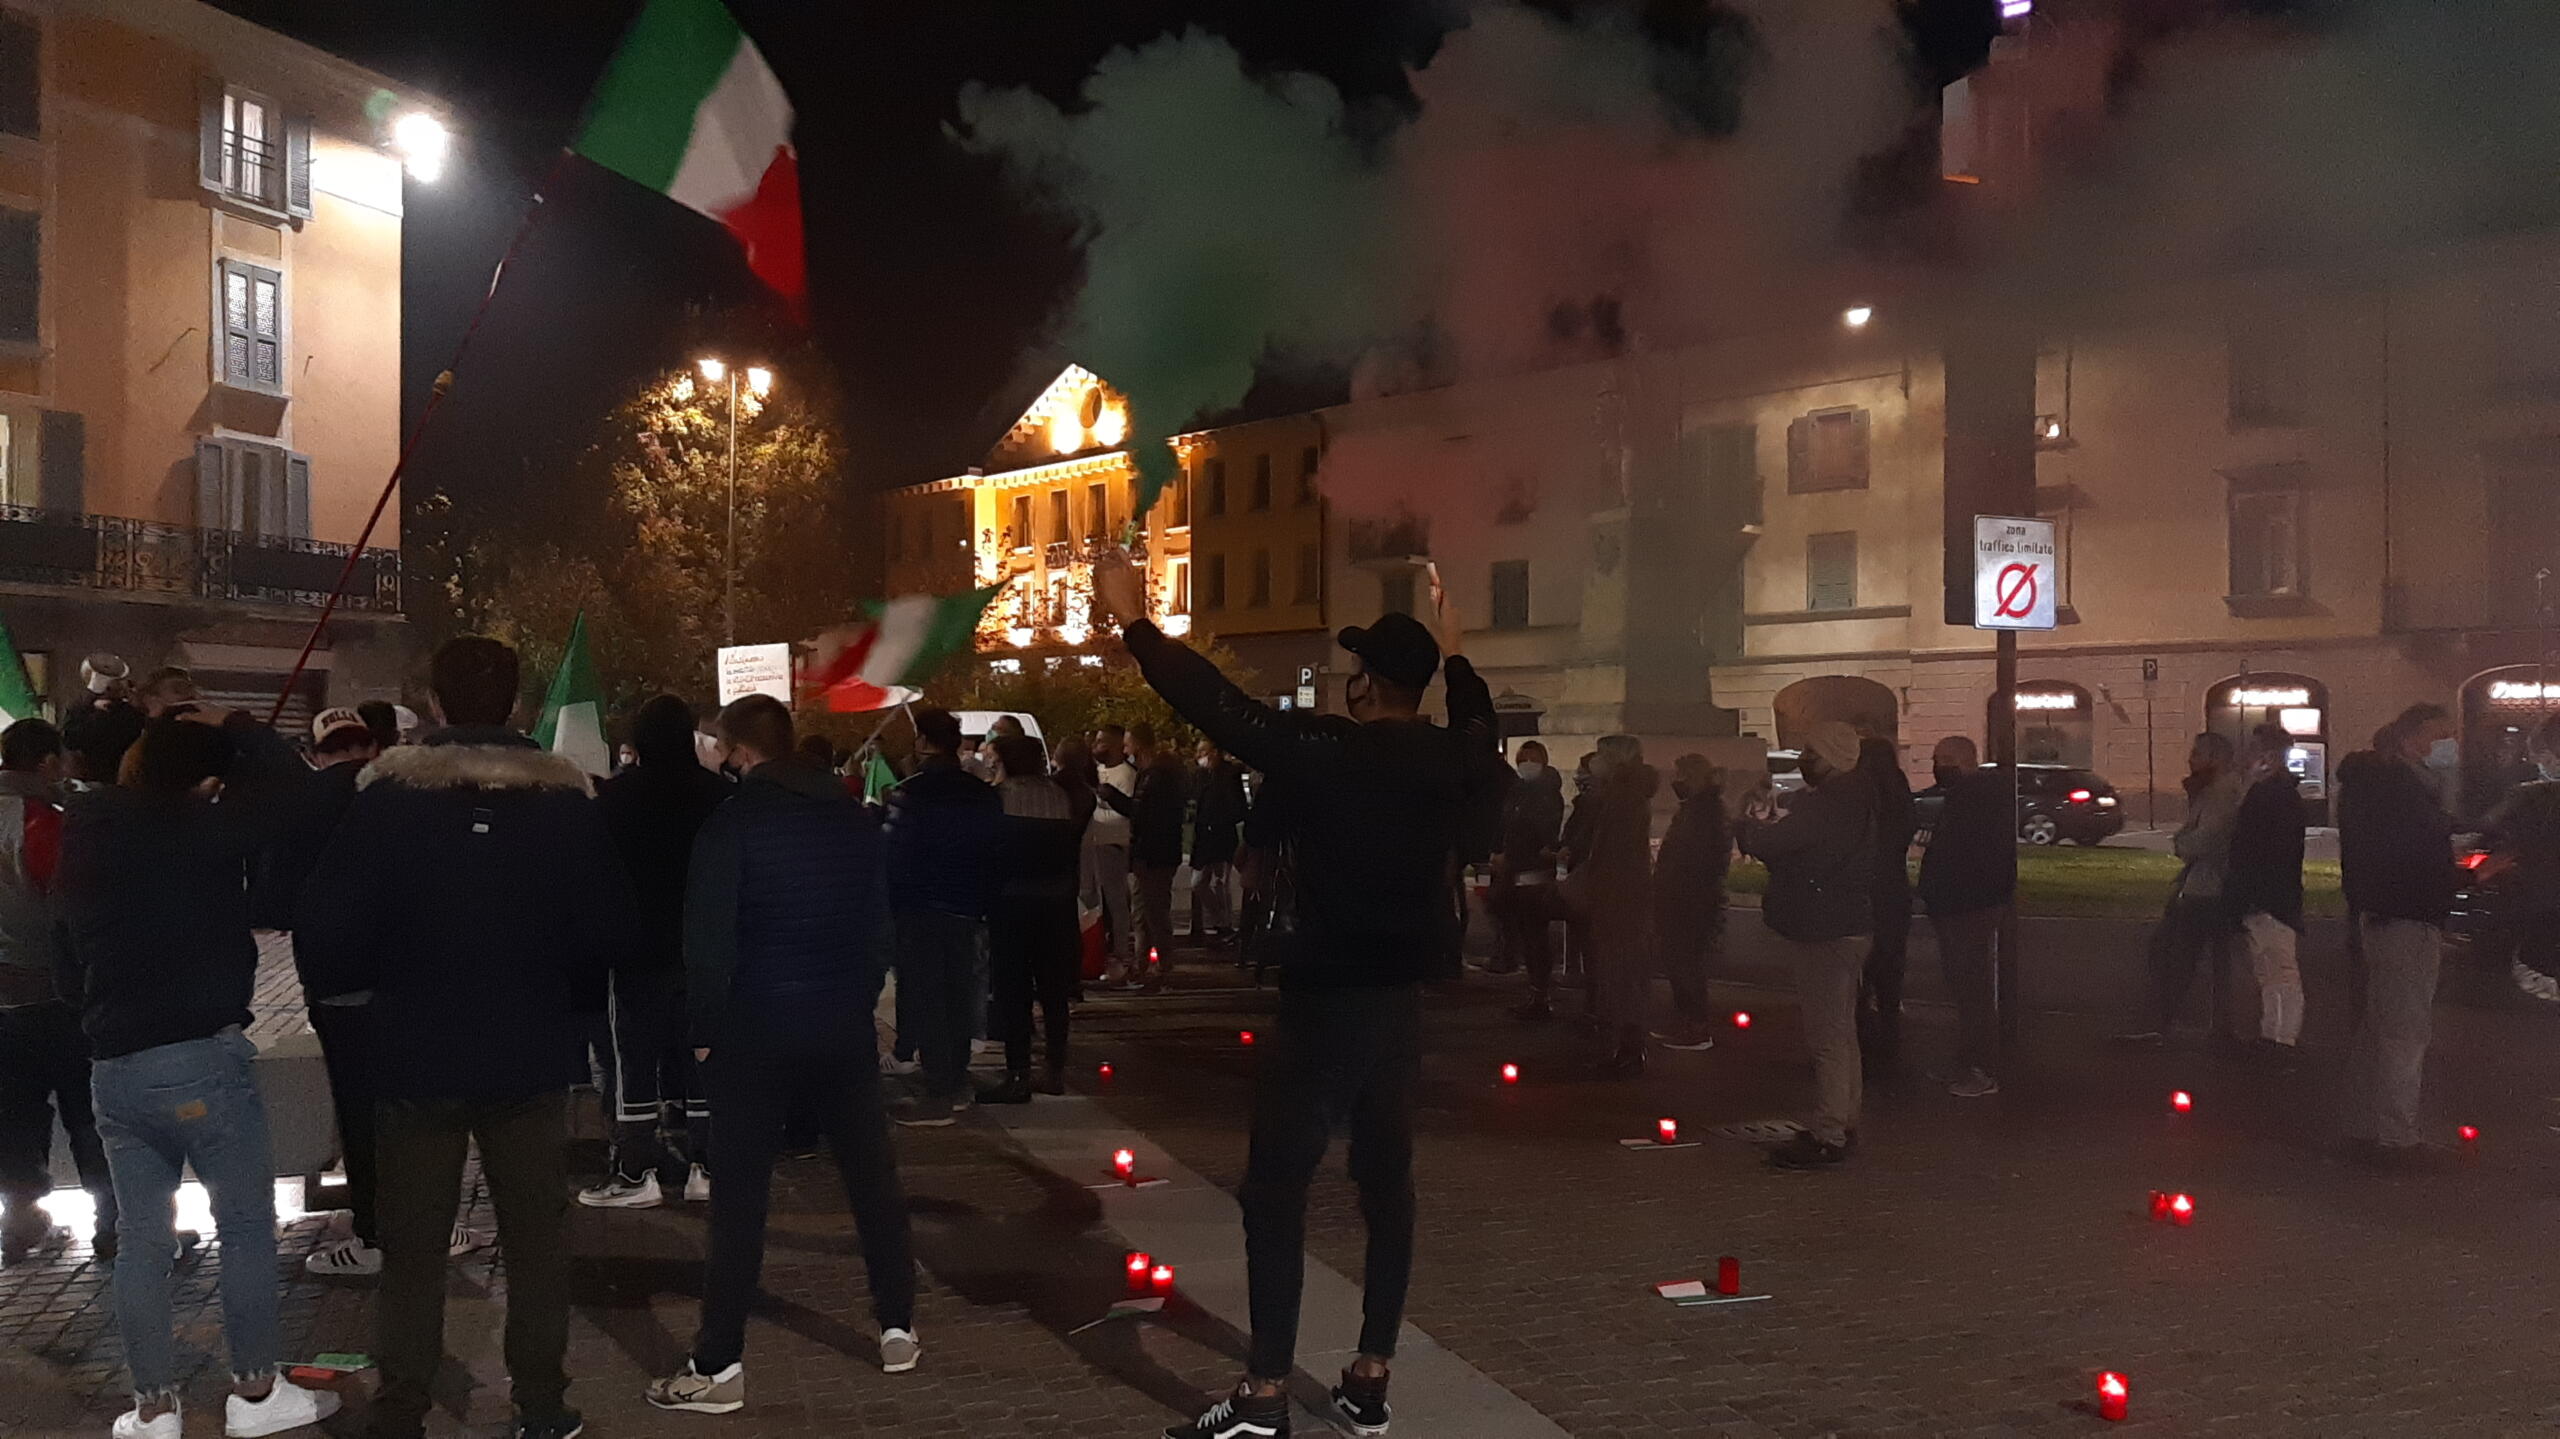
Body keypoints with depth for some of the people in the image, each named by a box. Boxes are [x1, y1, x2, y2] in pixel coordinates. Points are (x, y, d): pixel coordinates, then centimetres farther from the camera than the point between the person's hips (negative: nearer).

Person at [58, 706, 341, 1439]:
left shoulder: (82, 842, 11)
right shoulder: (198, 832, -12)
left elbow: (70, 965, 19)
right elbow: (282, 775, -11)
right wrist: (231, 728, 3)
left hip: (113, 1066, 7)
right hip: (200, 1057, -7)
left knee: (140, 1238, 11)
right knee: (246, 1224, 5)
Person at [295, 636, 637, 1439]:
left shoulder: (388, 797, -10)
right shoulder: (565, 799, -6)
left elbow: (328, 931, -13)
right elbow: (614, 934, -6)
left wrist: (340, 983, 9)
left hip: (417, 1057, -1)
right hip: (530, 1057, 1)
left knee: (412, 1250, 10)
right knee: (537, 1240, 13)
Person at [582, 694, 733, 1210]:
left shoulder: (613, 796, -10)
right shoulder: (718, 793, -1)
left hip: (640, 949, -3)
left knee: (634, 1055, 3)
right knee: (701, 1053, 9)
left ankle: (637, 1172, 3)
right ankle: (705, 1164, 12)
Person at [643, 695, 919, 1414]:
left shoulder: (732, 822, -9)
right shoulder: (854, 816, 5)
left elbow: (709, 938, -11)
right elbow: (878, 922, 8)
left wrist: (704, 1029, -2)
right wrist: (860, 996, 14)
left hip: (757, 1028, -4)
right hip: (846, 1023, 4)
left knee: (740, 1193, 0)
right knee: (871, 1174, 14)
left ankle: (719, 1365, 3)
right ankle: (898, 1328, 21)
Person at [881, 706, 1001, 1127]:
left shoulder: (910, 793, -14)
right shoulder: (982, 794, 6)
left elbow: (895, 856, -16)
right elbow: (994, 854, 11)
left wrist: (889, 903, -6)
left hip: (921, 909, -7)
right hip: (967, 909, 7)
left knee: (926, 998, -2)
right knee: (958, 993, 16)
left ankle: (938, 1096, -2)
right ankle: (957, 1083, 24)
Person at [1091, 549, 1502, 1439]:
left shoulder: (1328, 751, -16)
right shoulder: (1451, 761, 2)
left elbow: (1219, 705, -15)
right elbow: (1482, 729, 27)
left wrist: (1134, 621, -7)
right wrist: (1452, 654, 38)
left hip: (1324, 1002, -6)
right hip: (1401, 1000, 6)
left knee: (1277, 1189, -1)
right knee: (1386, 1180, 12)